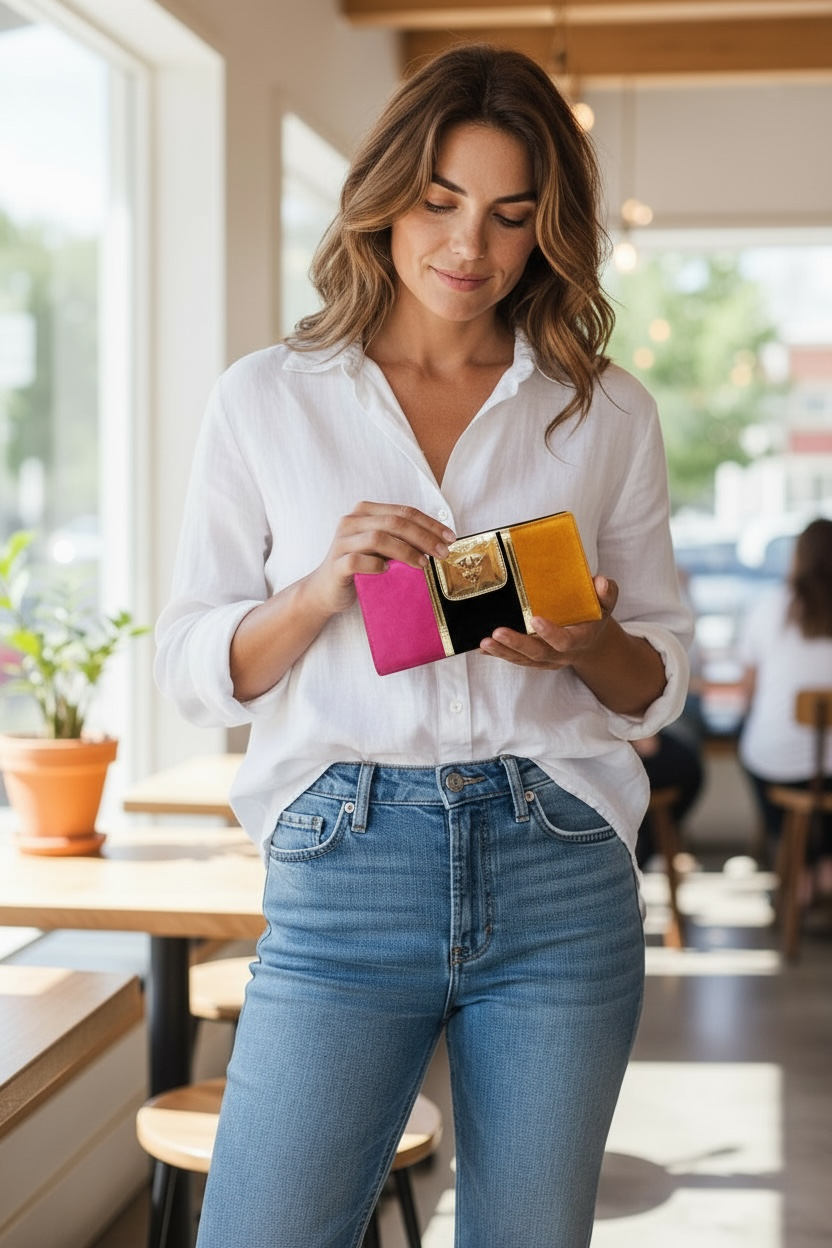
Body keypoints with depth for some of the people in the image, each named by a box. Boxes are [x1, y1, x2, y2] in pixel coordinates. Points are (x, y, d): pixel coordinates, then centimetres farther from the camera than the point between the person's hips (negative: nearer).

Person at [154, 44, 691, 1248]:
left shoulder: (607, 413, 8)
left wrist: (588, 646, -10)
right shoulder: (267, 400, 6)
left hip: (560, 877, 2)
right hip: (344, 874, -1)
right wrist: (323, 588, -13)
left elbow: (662, 677, 13)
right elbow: (193, 666, 5)